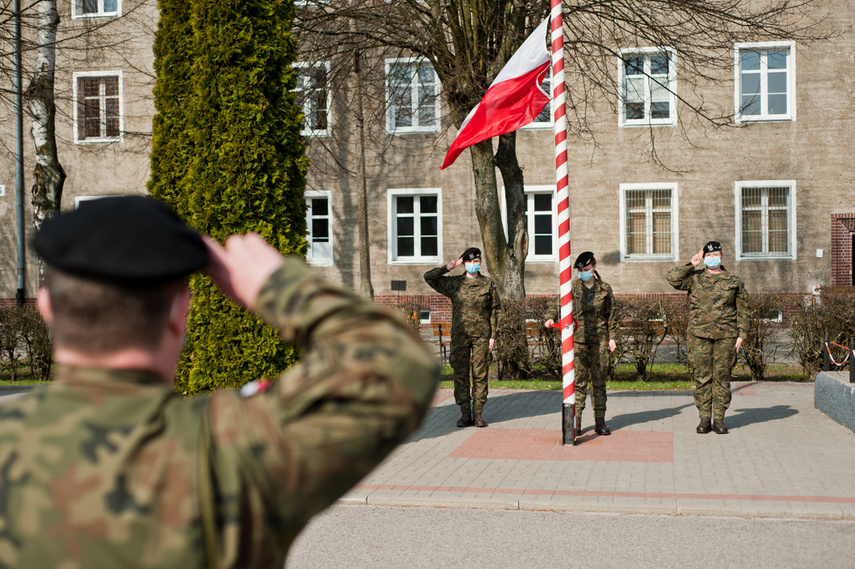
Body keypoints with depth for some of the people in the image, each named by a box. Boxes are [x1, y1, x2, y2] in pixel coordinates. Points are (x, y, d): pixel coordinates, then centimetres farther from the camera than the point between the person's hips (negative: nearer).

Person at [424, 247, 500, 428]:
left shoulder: (488, 284, 4)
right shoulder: (454, 283, 6)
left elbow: (495, 310, 5)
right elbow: (429, 277, 5)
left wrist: (493, 336, -1)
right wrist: (448, 268, -4)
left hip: (481, 335, -1)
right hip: (459, 335, 1)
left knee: (480, 374, 0)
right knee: (460, 374, 1)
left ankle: (478, 413, 7)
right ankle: (465, 414, 8)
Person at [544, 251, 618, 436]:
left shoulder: (605, 289, 6)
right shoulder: (573, 288, 2)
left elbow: (612, 315, 11)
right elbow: (559, 305, -2)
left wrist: (612, 337, 6)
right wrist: (551, 318, -22)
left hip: (599, 340, 1)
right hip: (578, 339, -1)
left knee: (599, 380, 5)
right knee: (579, 381, -3)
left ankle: (600, 422, 11)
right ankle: (576, 422, 2)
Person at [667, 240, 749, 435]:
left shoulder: (734, 282, 10)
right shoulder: (694, 278, 7)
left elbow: (742, 310, 12)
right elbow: (673, 278, -8)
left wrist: (742, 334, 4)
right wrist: (691, 265, -2)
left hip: (725, 336, 1)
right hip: (700, 335, -1)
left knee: (722, 377, 3)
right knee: (702, 377, 1)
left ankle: (719, 419, 10)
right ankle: (704, 418, 9)